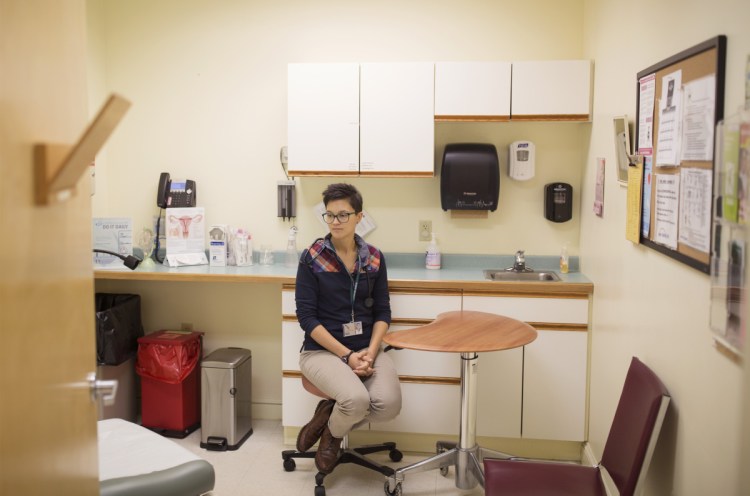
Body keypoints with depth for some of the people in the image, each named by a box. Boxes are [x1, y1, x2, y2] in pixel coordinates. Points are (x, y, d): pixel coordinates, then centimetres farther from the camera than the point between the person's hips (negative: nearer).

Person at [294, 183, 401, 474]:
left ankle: (330, 413, 8)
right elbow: (307, 316, -8)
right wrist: (346, 354, -16)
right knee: (356, 399, -31)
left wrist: (371, 350, -12)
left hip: (366, 349, 4)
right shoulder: (311, 258, -5)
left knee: (389, 404, -23)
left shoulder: (374, 258, 5)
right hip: (322, 350, -3)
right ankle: (333, 433, 7)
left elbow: (382, 311, 6)